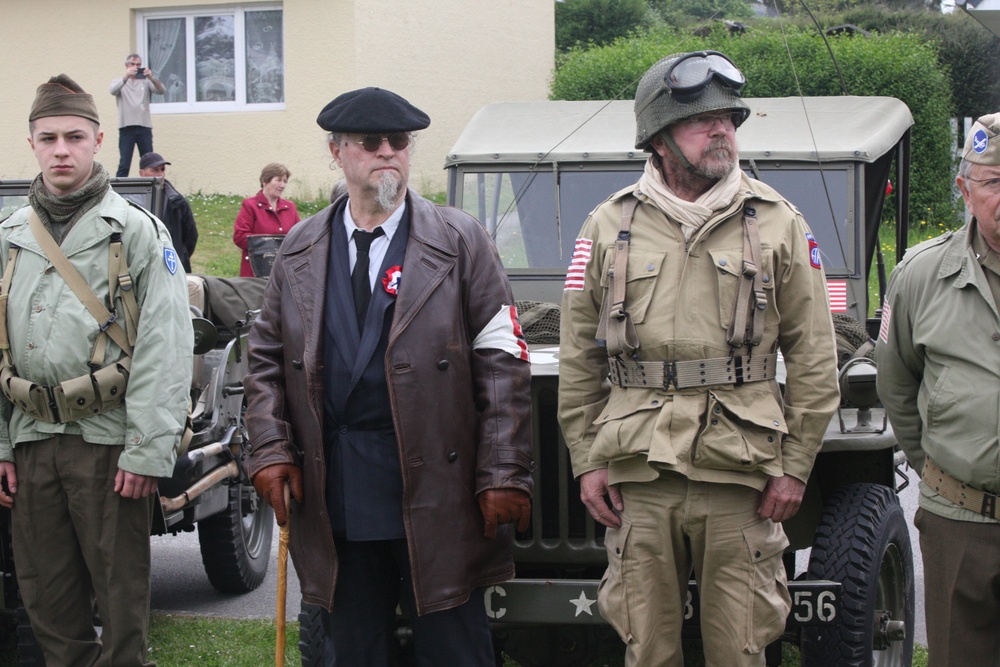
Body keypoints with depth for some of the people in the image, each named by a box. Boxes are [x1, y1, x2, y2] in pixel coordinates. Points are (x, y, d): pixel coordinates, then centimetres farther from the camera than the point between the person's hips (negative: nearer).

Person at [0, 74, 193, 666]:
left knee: (122, 596, 1)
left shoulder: (137, 232, -3)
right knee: (48, 600, 10)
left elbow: (166, 351, -10)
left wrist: (148, 452, -17)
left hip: (108, 442, -5)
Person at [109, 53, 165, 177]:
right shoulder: (119, 81, 11)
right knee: (124, 164, -5)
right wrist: (126, 76, -27)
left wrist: (151, 78, -22)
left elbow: (162, 90, -3)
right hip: (126, 127, -2)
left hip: (144, 126, 2)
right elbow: (112, 90, -12)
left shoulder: (146, 81, 13)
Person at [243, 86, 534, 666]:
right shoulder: (300, 250, 11)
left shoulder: (461, 242, 0)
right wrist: (271, 451, -1)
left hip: (437, 488, -3)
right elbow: (267, 357, 14)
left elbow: (503, 363, -4)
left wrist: (504, 477, -11)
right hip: (336, 496, 3)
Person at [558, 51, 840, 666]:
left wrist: (795, 466, -1)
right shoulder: (609, 228, 7)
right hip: (638, 474, 1)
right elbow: (578, 360, 10)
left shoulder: (778, 224, 4)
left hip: (741, 476, -1)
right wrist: (587, 461, 4)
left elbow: (813, 360, 4)